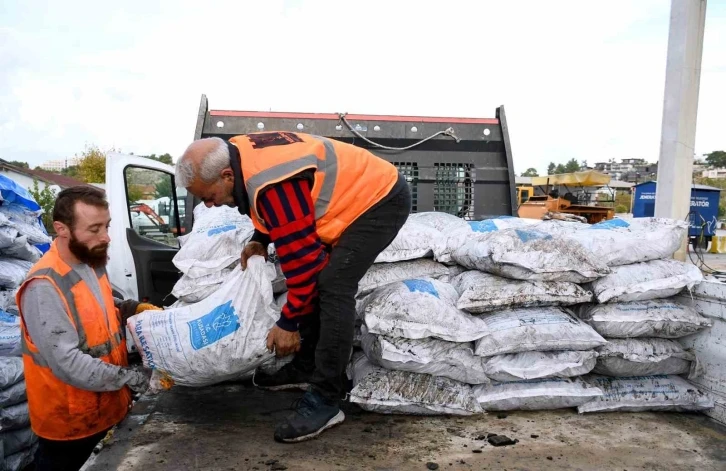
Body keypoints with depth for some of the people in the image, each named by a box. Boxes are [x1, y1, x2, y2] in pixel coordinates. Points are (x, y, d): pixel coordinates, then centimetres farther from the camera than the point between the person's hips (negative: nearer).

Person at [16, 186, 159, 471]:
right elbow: (67, 363, -31)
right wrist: (135, 380, -30)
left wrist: (135, 308, -3)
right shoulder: (44, 287, -29)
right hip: (68, 419, -7)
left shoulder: (93, 261, -2)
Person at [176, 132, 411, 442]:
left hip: (381, 199, -10)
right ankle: (306, 368, 21)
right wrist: (260, 240, 6)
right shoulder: (238, 156, -2)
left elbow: (302, 257, -26)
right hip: (359, 193, 10)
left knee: (333, 287, -20)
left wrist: (288, 323, -16)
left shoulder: (273, 184, -32)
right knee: (318, 280, 8)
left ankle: (325, 401, -12)